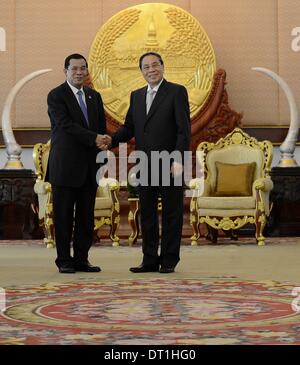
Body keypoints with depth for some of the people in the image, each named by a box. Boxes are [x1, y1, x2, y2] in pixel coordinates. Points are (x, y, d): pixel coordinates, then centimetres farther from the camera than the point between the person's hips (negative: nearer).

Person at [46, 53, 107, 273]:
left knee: (86, 216, 6)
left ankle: (82, 259, 13)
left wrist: (104, 148, -4)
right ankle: (64, 261, 8)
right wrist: (93, 138, -22)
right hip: (65, 166, -5)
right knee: (64, 216, 0)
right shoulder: (56, 96, -4)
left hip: (89, 167, 6)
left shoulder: (94, 97, 15)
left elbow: (102, 128, 16)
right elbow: (67, 125, -15)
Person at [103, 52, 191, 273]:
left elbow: (184, 129, -9)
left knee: (171, 214, 3)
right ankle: (150, 260, 15)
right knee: (147, 214, 8)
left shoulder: (177, 92, -2)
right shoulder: (136, 96, 15)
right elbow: (129, 127, 13)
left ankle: (169, 260, 9)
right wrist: (112, 140, -7)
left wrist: (178, 159, -17)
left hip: (169, 165, -5)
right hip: (145, 165, 6)